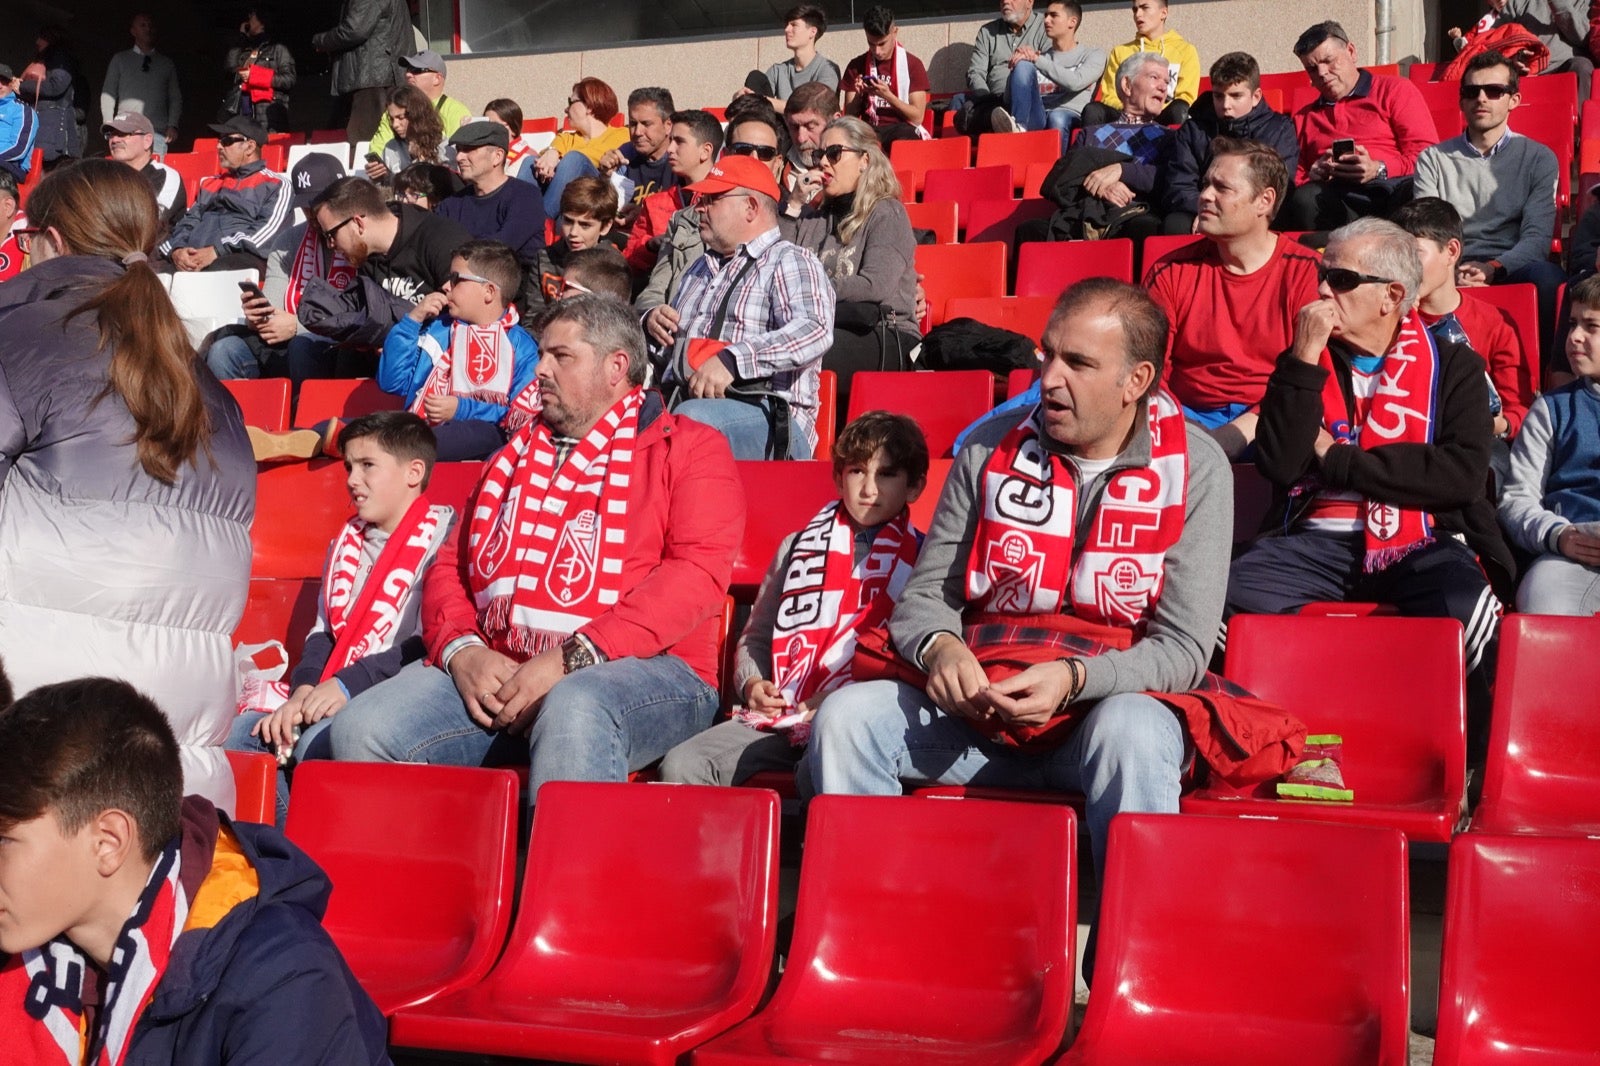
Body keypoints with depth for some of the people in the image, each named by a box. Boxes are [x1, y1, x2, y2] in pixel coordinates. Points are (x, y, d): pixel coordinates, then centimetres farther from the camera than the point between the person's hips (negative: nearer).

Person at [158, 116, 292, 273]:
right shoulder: (210, 183, 33)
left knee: (218, 269, -42)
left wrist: (217, 251, -14)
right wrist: (176, 250, -1)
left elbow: (267, 230, -5)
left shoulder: (276, 186, 11)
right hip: (191, 259, 6)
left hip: (240, 257, -6)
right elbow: (188, 222, 23)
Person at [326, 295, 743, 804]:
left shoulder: (690, 449, 6)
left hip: (641, 667, -5)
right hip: (492, 669, 6)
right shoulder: (518, 453, 27)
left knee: (574, 710, -40)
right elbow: (452, 562, 22)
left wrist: (571, 659, -18)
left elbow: (698, 571, -10)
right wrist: (460, 648, -2)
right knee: (360, 728, -16)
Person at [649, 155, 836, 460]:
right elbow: (667, 343, 39)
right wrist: (652, 323, 13)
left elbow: (815, 331, -16)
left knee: (691, 418, -40)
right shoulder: (700, 268, 30)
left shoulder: (790, 261, 5)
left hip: (766, 414, -6)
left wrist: (731, 359, -27)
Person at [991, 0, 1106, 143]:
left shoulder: (1093, 54, 16)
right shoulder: (1039, 57, 27)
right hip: (1035, 119, 3)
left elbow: (1075, 82, -7)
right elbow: (1009, 99, 16)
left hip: (1070, 119, -3)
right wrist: (1015, 66, -1)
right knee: (1023, 65, -19)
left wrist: (1037, 60, -7)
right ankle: (1018, 126, -43)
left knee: (1057, 118, -39)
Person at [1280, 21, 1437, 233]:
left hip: (1395, 186, -2)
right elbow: (1295, 181, 25)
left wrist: (1379, 169, -11)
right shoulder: (1303, 118, 32)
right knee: (1303, 199, -36)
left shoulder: (1395, 90, 20)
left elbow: (1428, 156, 7)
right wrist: (1312, 176, 1)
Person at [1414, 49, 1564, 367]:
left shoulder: (1538, 159, 13)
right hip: (1450, 271, 0)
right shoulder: (1433, 159, 16)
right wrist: (1451, 270, -18)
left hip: (1511, 269, 0)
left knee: (1548, 278, -35)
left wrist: (1493, 268, -20)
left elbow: (1537, 237, 2)